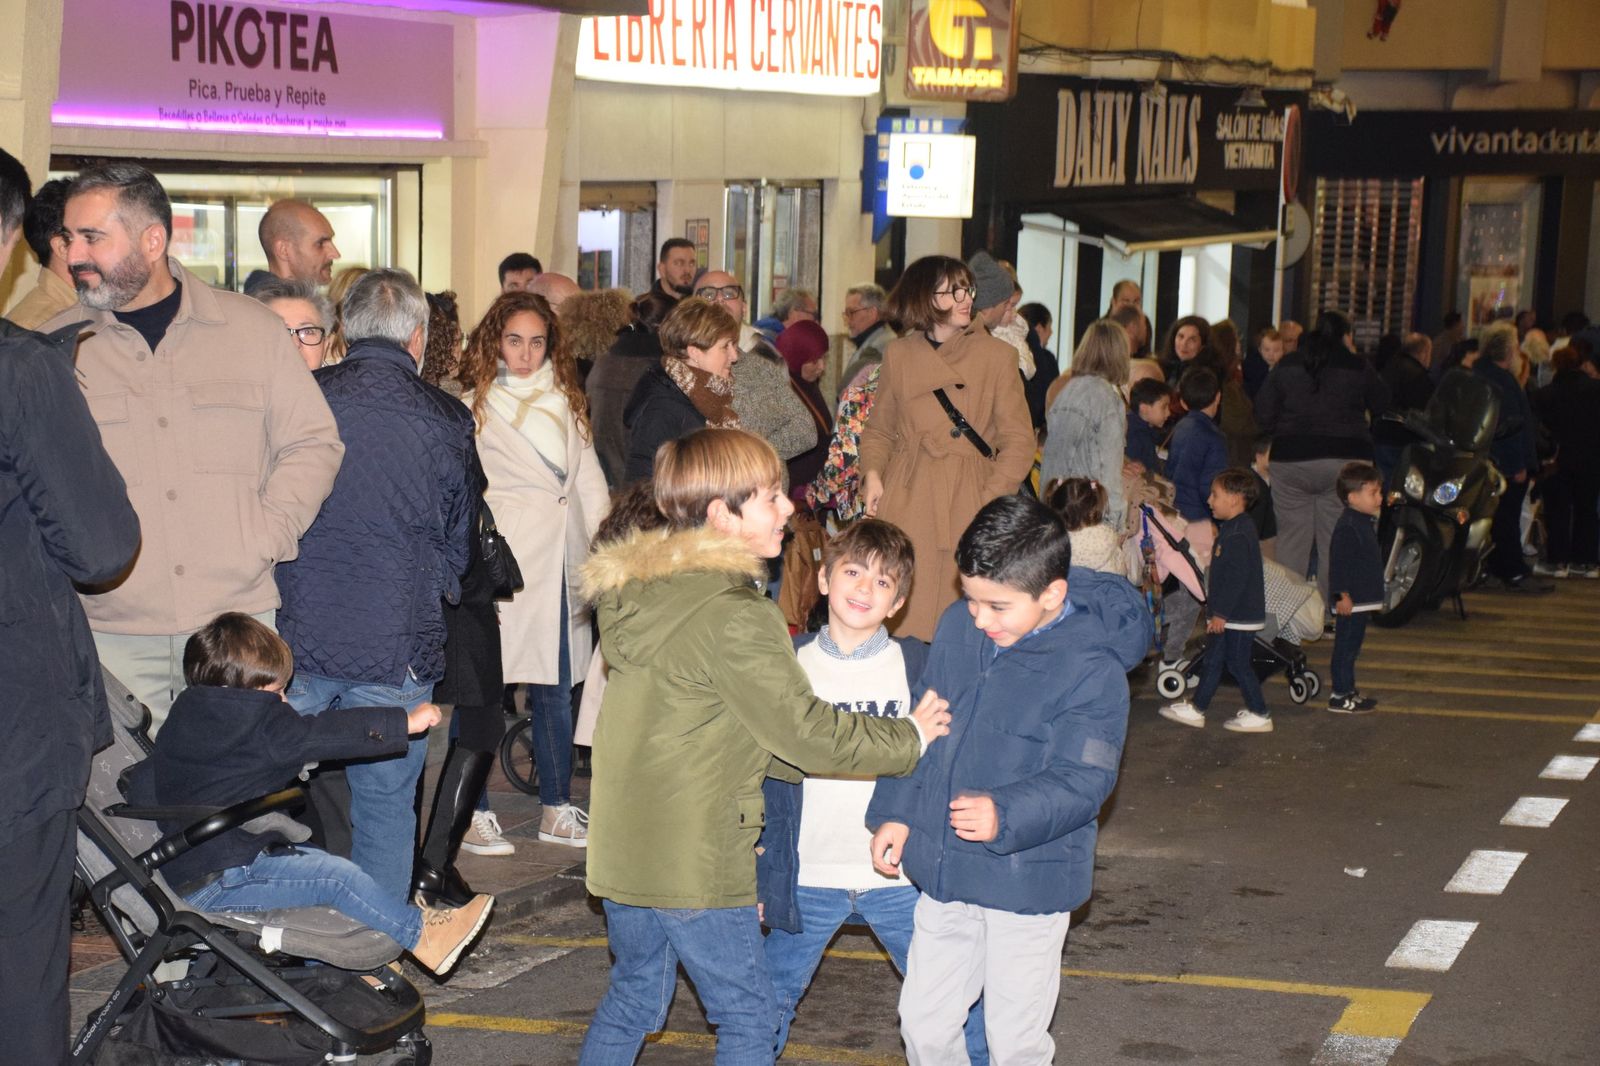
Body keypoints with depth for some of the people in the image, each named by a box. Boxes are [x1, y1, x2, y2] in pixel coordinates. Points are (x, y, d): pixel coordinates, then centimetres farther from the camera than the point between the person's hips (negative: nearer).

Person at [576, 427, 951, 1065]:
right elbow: (803, 731, -16)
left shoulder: (644, 592, 7)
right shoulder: (733, 617, -21)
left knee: (633, 999, 22)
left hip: (623, 845, 8)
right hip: (694, 862, -8)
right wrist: (910, 738, -2)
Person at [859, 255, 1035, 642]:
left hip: (969, 499, -2)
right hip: (906, 501, 2)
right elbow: (878, 431, 18)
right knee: (903, 618, -1)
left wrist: (990, 502, -10)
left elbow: (1019, 441, 1)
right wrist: (872, 474, -1)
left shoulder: (997, 356, 3)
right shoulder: (898, 355, 9)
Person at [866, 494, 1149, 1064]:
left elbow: (1081, 781, -23)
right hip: (943, 869, 6)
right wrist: (896, 812, 9)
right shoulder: (957, 628, -1)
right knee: (923, 1019, 16)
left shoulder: (1091, 671, -20)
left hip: (1028, 883, -6)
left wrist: (1006, 814, -39)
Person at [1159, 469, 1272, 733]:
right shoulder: (1232, 529, 12)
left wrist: (1221, 613, -22)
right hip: (1231, 614, 10)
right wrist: (1217, 611, 21)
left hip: (1239, 615, -10)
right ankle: (1196, 708, 22)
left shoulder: (1238, 535, -21)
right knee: (1212, 659, 15)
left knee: (1237, 662, -2)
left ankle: (1259, 715, 7)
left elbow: (1237, 578, -25)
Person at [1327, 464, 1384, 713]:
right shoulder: (1347, 527, -19)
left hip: (1362, 599, 10)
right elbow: (1338, 563, -22)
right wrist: (1342, 595, -24)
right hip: (1351, 601, -10)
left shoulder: (1366, 523, 14)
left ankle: (1348, 691, 23)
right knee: (1346, 647, -4)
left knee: (1351, 647, 16)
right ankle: (1340, 696, 0)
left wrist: (1376, 597, 26)